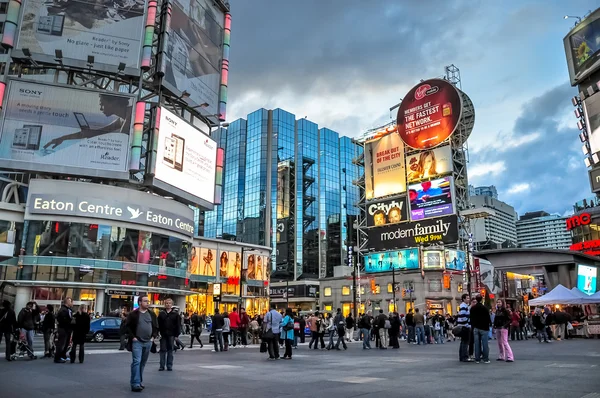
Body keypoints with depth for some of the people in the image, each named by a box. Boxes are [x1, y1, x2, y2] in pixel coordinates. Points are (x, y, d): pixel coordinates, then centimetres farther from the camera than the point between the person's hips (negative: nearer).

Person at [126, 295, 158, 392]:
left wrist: (153, 337, 4)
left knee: (143, 363, 11)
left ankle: (139, 382, 21)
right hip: (137, 342, -5)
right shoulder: (133, 314, -3)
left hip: (148, 342, 5)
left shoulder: (152, 314, 10)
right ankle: (135, 384, -12)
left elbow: (156, 327, 15)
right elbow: (128, 327, -3)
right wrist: (133, 337, -10)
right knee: (136, 362, -12)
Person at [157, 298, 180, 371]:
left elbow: (178, 325, 1)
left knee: (170, 351, 6)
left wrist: (177, 334, -5)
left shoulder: (175, 314, 2)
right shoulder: (161, 314, 5)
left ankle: (169, 366, 12)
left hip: (171, 335, 0)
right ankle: (161, 366, 11)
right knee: (163, 350, 5)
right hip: (163, 335, 1)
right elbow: (158, 324, 2)